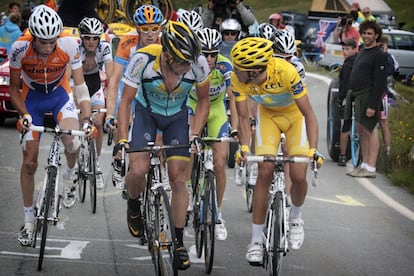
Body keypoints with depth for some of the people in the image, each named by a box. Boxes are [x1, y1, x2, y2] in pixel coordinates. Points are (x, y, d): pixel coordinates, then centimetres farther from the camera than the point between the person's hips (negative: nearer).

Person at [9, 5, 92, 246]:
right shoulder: (20, 49, -28)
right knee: (29, 161, -2)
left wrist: (87, 119, -31)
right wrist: (24, 115, -27)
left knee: (72, 142, -28)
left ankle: (70, 176, 7)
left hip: (60, 93, 0)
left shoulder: (69, 46, -29)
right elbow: (14, 88, -13)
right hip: (32, 97, 0)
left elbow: (80, 85, -20)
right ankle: (29, 221, 13)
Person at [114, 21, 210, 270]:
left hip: (177, 116, 1)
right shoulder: (143, 60, -33)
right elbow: (125, 101, -22)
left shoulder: (198, 63, -29)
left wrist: (195, 134, -18)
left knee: (178, 179, -5)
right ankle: (133, 207, 14)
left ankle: (179, 241, 8)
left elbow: (204, 100, -9)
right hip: (146, 111, -1)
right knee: (138, 171, -20)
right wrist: (122, 139, -30)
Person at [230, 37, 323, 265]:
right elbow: (243, 117, -18)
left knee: (298, 176, -13)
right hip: (268, 115, 2)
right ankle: (256, 240, -5)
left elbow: (309, 114, -32)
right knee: (265, 172, -12)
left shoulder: (286, 71, -39)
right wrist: (244, 147, -34)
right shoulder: (238, 78, -29)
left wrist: (313, 150, -41)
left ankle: (296, 218, 20)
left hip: (295, 115, -2)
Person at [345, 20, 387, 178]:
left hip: (368, 97, -10)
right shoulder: (363, 52, 17)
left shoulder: (378, 55, -12)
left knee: (370, 131, -8)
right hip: (357, 96, 10)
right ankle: (365, 164, 20)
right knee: (362, 131, 13)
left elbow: (380, 82, -17)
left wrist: (372, 105, -22)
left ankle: (371, 169, -7)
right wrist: (350, 97, 17)